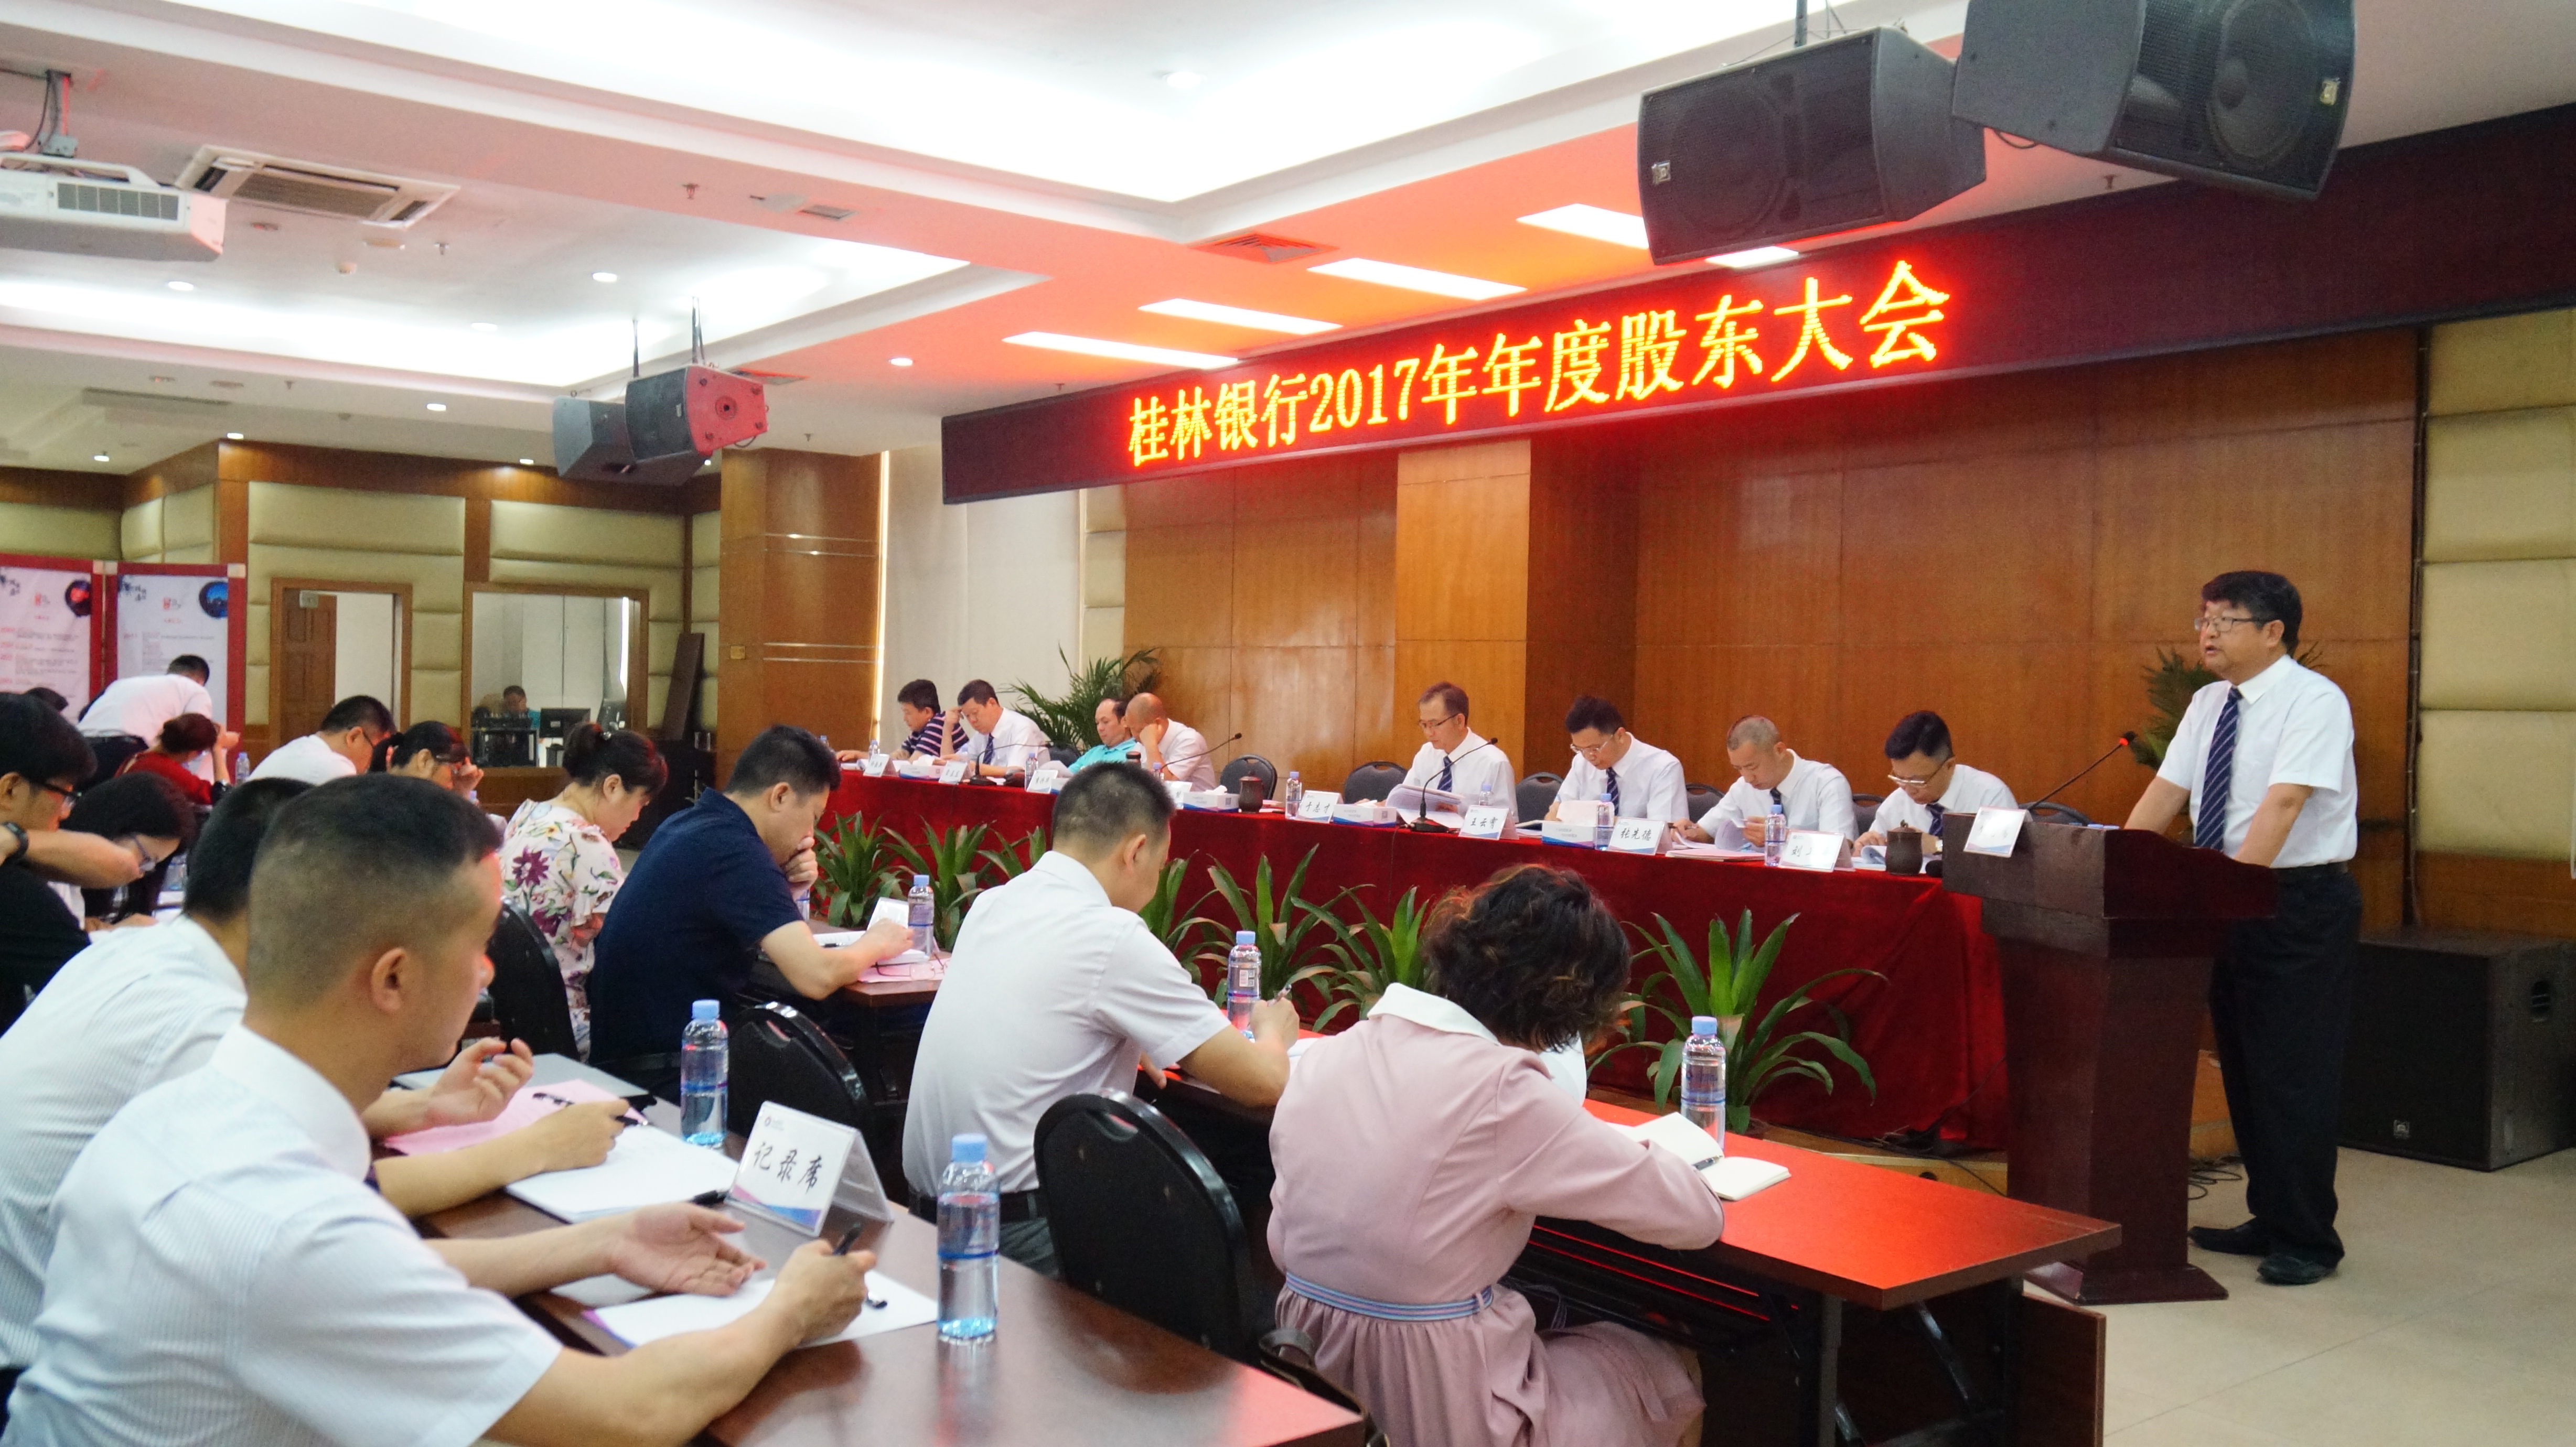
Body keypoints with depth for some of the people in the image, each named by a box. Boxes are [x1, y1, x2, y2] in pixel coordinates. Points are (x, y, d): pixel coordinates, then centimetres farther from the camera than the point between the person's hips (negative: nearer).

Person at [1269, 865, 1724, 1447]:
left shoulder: (1324, 1057, 0)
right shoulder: (1502, 1092, -20)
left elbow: (1283, 1245, 9)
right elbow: (1698, 1218, -13)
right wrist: (1619, 1149, 6)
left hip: (1315, 1381, 7)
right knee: (1673, 1371, 20)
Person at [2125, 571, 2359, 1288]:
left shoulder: (2313, 702, -14)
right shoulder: (2209, 705, 9)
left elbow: (2283, 804, -24)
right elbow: (2164, 793, 7)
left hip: (2302, 904, -8)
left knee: (2295, 1075, -3)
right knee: (2243, 1066, 13)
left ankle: (2307, 1240, 10)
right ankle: (2268, 1219, 26)